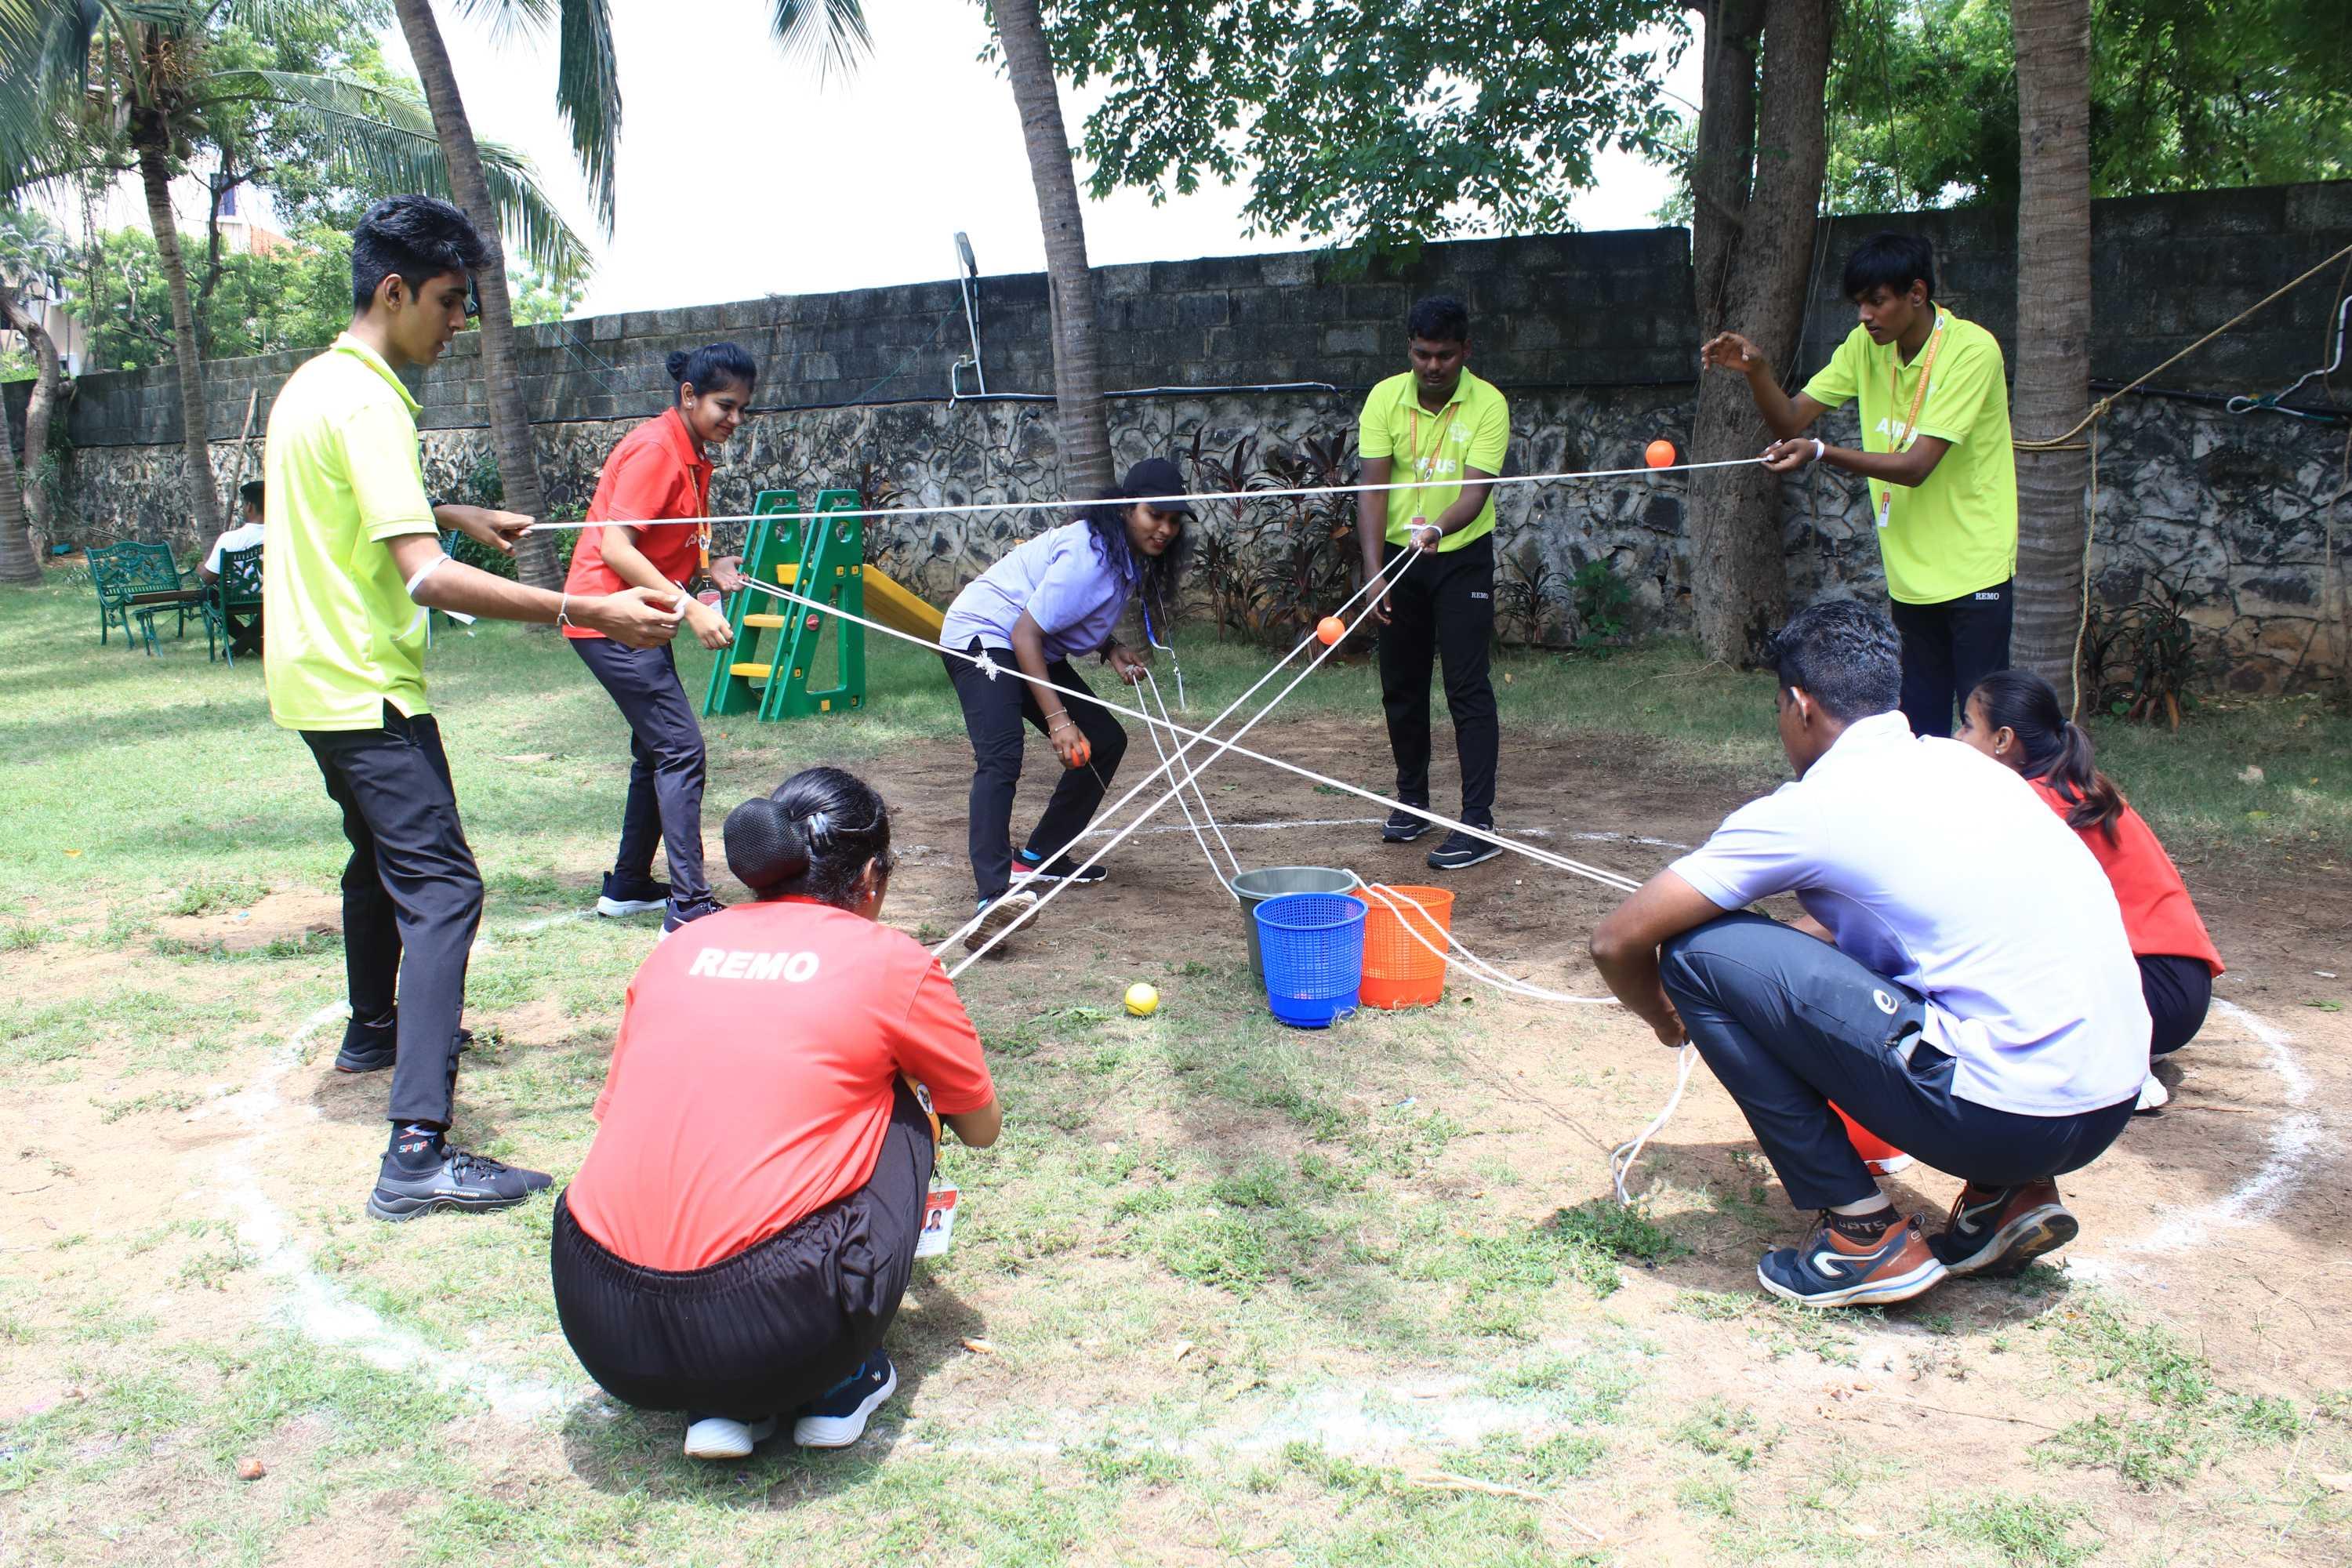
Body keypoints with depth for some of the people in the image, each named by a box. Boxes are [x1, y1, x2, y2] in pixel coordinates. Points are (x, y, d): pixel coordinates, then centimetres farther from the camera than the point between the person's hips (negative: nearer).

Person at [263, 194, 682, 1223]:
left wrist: (456, 515, 29)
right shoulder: (367, 401, -20)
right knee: (440, 887, -16)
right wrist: (586, 613, -36)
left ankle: (373, 1030, 49)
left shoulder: (312, 384, 11)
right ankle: (418, 1153, -23)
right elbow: (427, 579, -31)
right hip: (364, 686, -10)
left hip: (315, 679, 11)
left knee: (381, 856, 28)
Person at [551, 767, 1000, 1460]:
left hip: (599, 1332, 4)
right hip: (775, 1339, -4)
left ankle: (715, 1403, 16)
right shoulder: (889, 961, 4)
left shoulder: (680, 947, 15)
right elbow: (982, 1128, 19)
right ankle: (839, 1386, 18)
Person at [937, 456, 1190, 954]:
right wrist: (1057, 718, -31)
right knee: (1001, 757, -29)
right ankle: (994, 895, -42)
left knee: (1105, 741, 9)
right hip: (983, 636, -10)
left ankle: (1039, 856, 19)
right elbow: (1025, 635, -27)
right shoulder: (1088, 554, -27)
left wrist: (1112, 649, -2)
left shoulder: (1130, 556, 2)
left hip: (1037, 650, 10)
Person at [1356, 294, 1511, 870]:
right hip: (1398, 553, 3)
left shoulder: (1488, 404, -14)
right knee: (1401, 687, 10)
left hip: (1463, 556, -3)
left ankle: (1478, 823, -6)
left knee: (1468, 688, -8)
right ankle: (1412, 800, 28)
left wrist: (1437, 529, -43)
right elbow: (1372, 488, -12)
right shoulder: (1385, 398, -8)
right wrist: (1373, 572, -21)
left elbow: (1476, 489, -22)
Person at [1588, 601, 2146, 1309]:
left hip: (2003, 1112, -8)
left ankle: (1866, 1236, 3)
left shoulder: (1810, 806, -6)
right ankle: (2010, 1193, 17)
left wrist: (1666, 1017, 18)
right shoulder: (1954, 761, 16)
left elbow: (1617, 941, -2)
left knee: (1699, 951, -4)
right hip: (2114, 1099, 8)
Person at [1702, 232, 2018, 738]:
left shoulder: (1972, 350, -17)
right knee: (1919, 725, 10)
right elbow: (1791, 420, 0)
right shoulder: (1866, 345, 3)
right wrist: (1754, 369, -19)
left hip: (1973, 569, -6)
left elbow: (1917, 465, -24)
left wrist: (1821, 452, -35)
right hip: (1910, 569, 6)